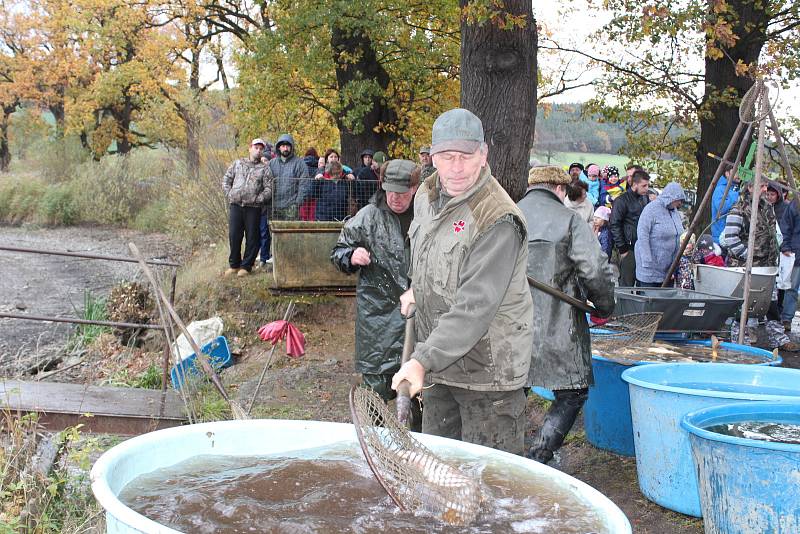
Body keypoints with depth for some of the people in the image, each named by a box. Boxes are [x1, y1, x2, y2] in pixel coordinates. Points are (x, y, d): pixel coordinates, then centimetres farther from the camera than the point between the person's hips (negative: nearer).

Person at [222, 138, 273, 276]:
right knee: (234, 235, 4)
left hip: (253, 208, -2)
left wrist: (258, 199, -11)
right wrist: (229, 194, 4)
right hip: (235, 205, 2)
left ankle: (246, 266, 12)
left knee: (252, 238, 1)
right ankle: (234, 264, 18)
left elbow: (268, 189, -1)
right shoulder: (238, 164, 14)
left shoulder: (265, 168, 5)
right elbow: (226, 180, 16)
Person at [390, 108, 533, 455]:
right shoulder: (426, 196, 3)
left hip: (488, 371, -8)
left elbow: (475, 307, -30)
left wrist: (423, 360, -33)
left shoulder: (498, 220, -24)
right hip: (438, 362, 8)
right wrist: (417, 290, 22)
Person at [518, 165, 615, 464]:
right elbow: (596, 271, -12)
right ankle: (537, 460, -3)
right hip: (557, 328, -5)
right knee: (572, 394, 6)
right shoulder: (569, 220, -4)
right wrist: (605, 307, 4)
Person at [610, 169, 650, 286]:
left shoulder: (645, 198, 14)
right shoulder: (622, 200, -8)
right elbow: (614, 225, -10)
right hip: (630, 249, -7)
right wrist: (622, 249, -13)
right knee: (626, 284, -3)